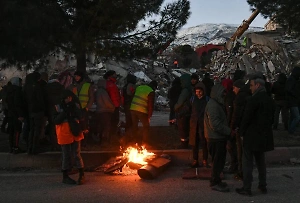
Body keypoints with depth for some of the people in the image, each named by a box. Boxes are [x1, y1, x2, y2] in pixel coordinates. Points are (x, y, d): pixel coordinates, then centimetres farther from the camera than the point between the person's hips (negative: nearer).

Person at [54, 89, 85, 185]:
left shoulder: (76, 105, 3)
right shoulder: (58, 107, -5)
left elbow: (80, 117, -5)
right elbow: (56, 121, -12)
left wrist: (74, 109, -18)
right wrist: (64, 113, -21)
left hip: (75, 133, 2)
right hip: (64, 134, -2)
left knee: (76, 154, 4)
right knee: (66, 156, 6)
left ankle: (82, 175, 14)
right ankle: (65, 177, 19)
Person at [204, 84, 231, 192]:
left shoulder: (217, 104, 15)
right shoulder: (212, 105, -19)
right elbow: (215, 124, -25)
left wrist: (228, 130, 8)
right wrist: (229, 131, -19)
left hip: (219, 137, 10)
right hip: (215, 138, -10)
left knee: (219, 160, 17)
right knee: (218, 161, 0)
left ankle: (215, 180, 29)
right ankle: (215, 183, 12)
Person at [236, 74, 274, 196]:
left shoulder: (254, 99, -18)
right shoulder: (269, 99, 7)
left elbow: (246, 118, -17)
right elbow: (271, 117, 14)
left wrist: (242, 132, -5)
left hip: (251, 135, -8)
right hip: (264, 135, 8)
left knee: (248, 162, 0)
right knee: (261, 161, 18)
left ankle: (247, 188, 5)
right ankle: (263, 186, 25)